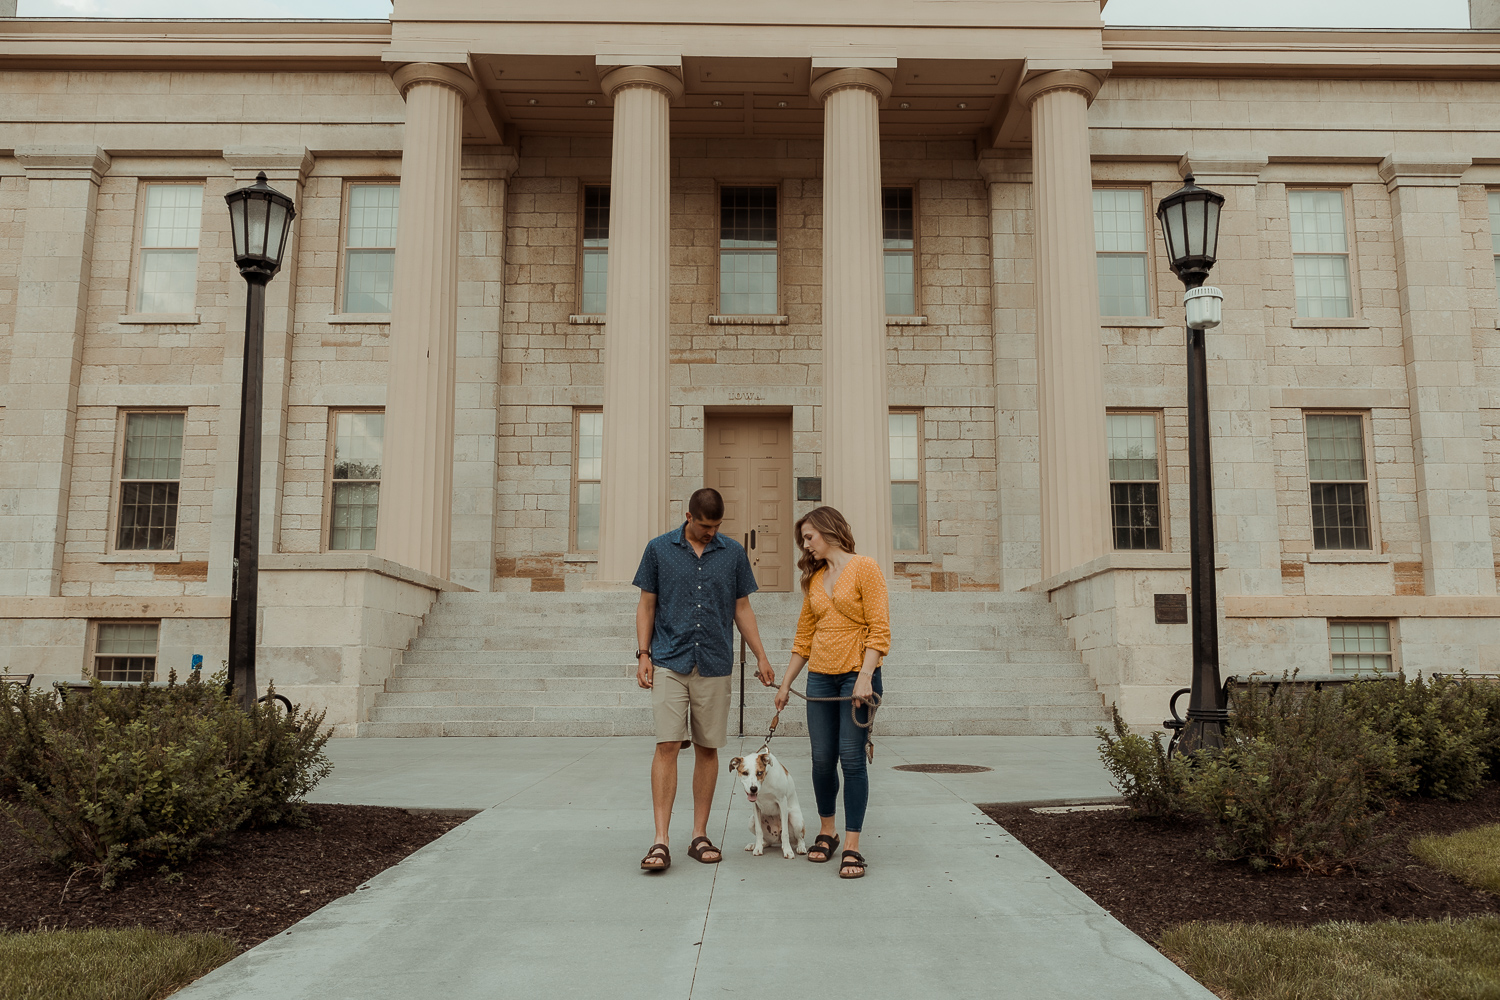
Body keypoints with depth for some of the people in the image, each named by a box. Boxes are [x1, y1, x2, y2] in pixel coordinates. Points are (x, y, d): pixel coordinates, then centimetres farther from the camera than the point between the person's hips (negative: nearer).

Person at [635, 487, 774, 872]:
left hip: (714, 665, 2)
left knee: (707, 749, 6)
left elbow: (742, 608, 12)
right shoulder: (659, 549, 3)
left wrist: (761, 657, 7)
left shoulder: (733, 553, 7)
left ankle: (699, 836, 15)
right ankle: (661, 840, -6)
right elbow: (647, 605, 7)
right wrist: (643, 654, -2)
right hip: (670, 663, -2)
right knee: (667, 746, -8)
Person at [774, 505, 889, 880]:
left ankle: (852, 847, 1)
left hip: (857, 674, -5)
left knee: (852, 759, -7)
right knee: (822, 760, 6)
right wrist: (786, 683, 17)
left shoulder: (865, 568, -4)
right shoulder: (815, 579, 15)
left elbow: (879, 628, -10)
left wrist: (865, 676, -18)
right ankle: (827, 832, 24)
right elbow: (804, 635, 18)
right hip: (820, 677, 5)